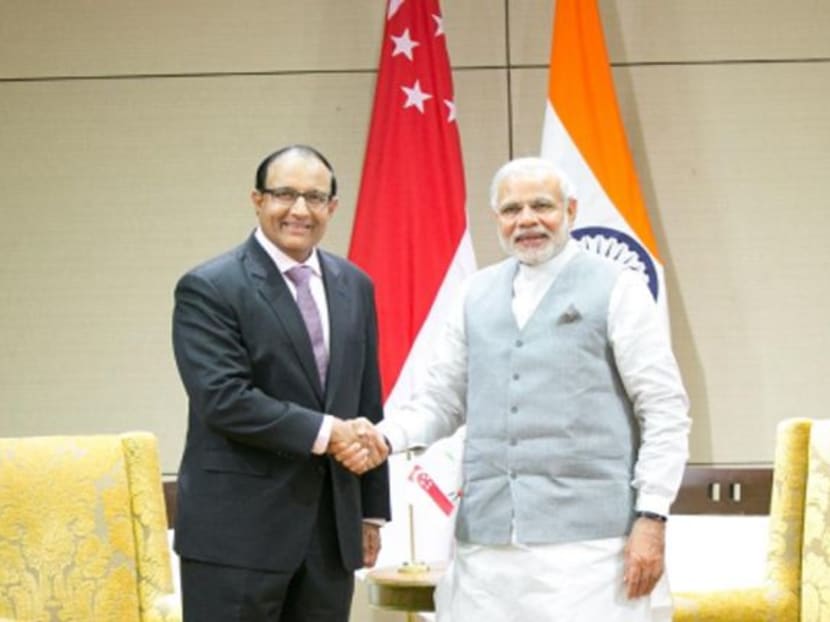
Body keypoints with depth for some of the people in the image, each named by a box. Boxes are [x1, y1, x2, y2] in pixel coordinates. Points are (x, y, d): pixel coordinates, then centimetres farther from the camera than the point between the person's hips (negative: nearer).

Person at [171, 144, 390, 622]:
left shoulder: (354, 286, 12)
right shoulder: (209, 289, -7)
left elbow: (368, 404, 15)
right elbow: (223, 399, -18)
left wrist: (373, 510, 14)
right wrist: (324, 432, -19)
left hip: (332, 529, 6)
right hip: (238, 531, -6)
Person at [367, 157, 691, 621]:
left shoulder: (616, 288, 0)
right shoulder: (478, 294, 14)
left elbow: (665, 411, -3)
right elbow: (441, 402, 15)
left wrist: (652, 518, -10)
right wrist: (384, 437, -4)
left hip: (587, 539, -4)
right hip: (488, 542, 5)